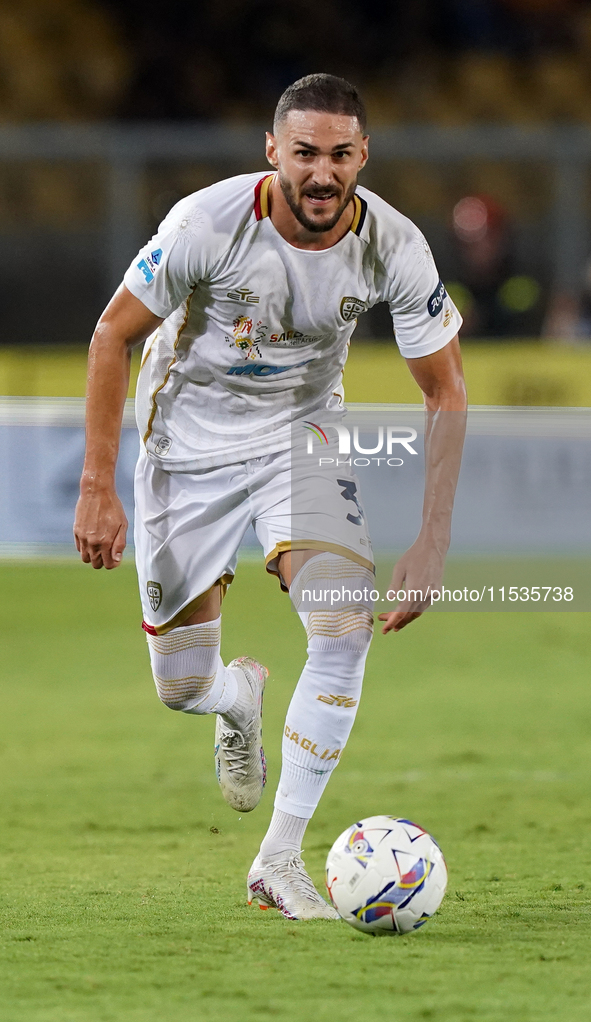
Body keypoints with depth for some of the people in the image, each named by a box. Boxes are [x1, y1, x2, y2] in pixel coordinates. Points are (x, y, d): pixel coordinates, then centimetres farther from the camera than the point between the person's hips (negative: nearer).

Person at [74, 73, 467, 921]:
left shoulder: (394, 248, -20)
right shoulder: (210, 223, -26)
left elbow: (446, 391, -9)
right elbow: (112, 336, -13)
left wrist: (432, 543, -15)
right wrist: (98, 488, -15)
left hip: (302, 439, 1)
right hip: (189, 445, -1)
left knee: (346, 628, -23)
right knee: (182, 686, 2)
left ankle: (281, 860, -13)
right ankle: (241, 699, 43)